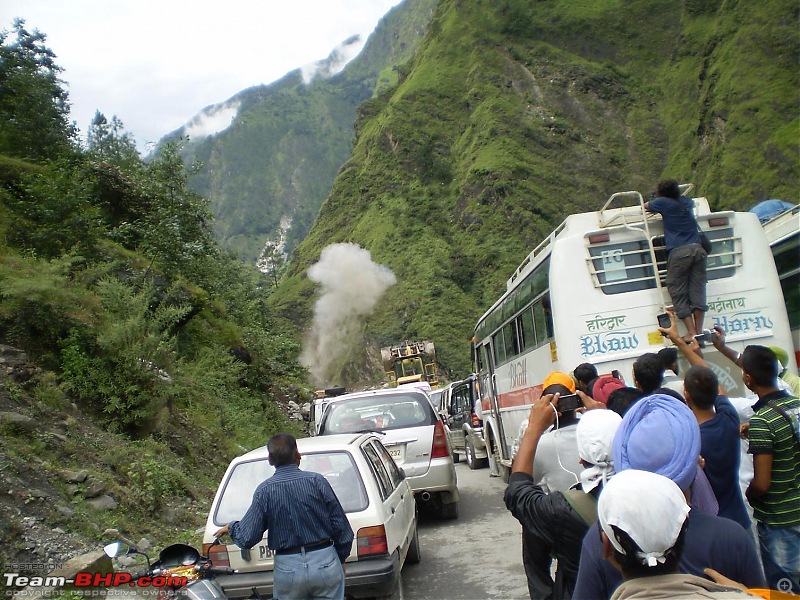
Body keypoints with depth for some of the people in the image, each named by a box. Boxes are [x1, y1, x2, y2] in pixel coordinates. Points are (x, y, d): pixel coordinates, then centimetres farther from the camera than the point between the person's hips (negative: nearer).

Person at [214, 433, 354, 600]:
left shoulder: (264, 490, -7)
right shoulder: (317, 481, -8)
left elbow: (246, 539, -6)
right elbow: (342, 528, -5)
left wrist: (230, 527, 16)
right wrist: (341, 559, 12)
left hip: (288, 569, 0)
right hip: (325, 563, 0)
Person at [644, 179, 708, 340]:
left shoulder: (663, 202, 7)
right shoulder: (686, 202, 21)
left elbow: (646, 206, 27)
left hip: (678, 252, -5)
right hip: (698, 249, 5)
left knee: (678, 293, -2)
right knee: (697, 290, 6)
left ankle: (692, 332, -10)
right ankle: (699, 331, 5)